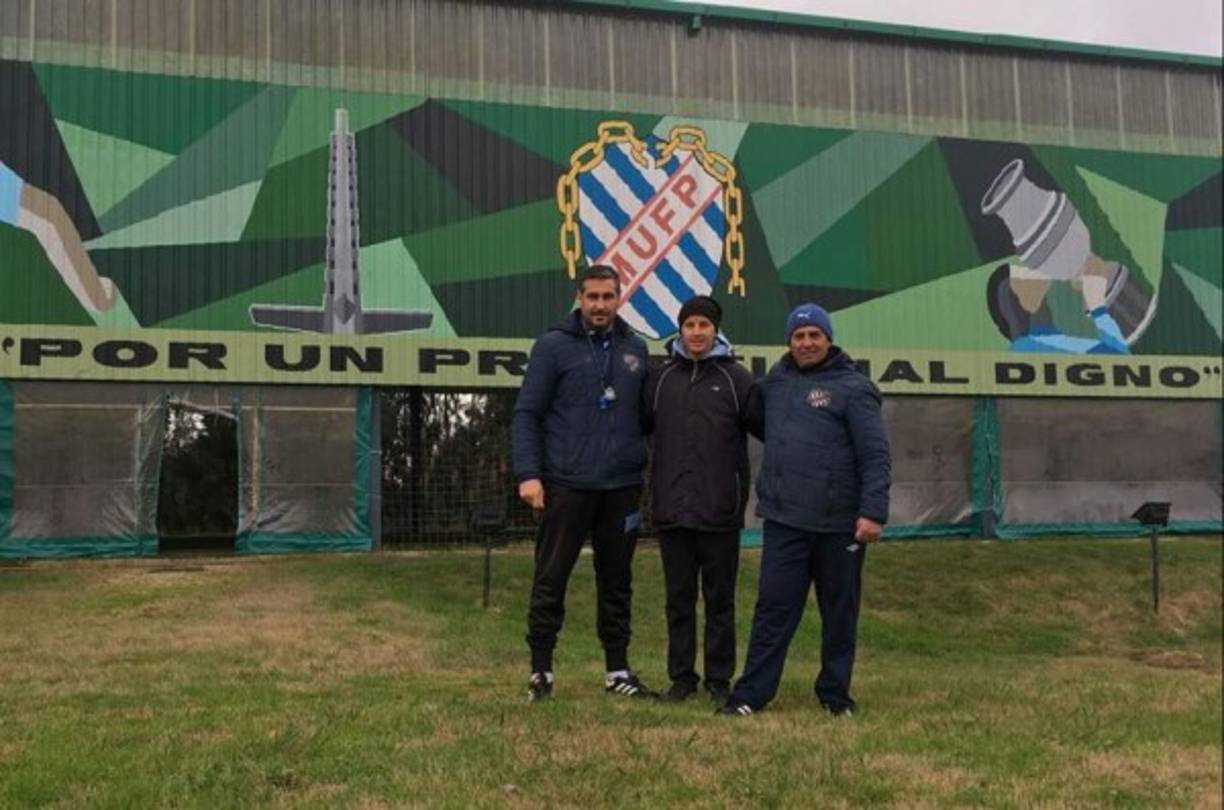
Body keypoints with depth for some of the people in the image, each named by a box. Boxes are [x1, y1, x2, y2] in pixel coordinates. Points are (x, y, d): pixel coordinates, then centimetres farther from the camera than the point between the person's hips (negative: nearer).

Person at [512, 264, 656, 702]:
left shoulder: (635, 349, 10)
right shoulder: (554, 345, -3)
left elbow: (645, 415, 15)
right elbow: (527, 414, -5)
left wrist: (646, 472, 7)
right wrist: (528, 474, -14)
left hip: (622, 486, 4)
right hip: (566, 485, -4)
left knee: (617, 581, 12)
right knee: (550, 581, 3)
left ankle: (618, 669, 22)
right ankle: (540, 670, 15)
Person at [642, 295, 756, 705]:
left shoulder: (736, 377, 1)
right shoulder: (660, 376, 8)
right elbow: (640, 424, 14)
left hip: (720, 510, -2)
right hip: (672, 508, 2)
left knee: (720, 599, 7)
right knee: (679, 598, 10)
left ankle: (719, 679, 17)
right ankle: (681, 676, 20)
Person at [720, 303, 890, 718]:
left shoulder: (853, 388, -5)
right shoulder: (775, 382, 11)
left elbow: (875, 456, -10)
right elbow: (752, 420, 27)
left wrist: (873, 511, -17)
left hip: (840, 524, -3)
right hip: (784, 520, 4)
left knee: (839, 611, 9)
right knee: (773, 606, 2)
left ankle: (835, 693, 22)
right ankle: (751, 693, 6)